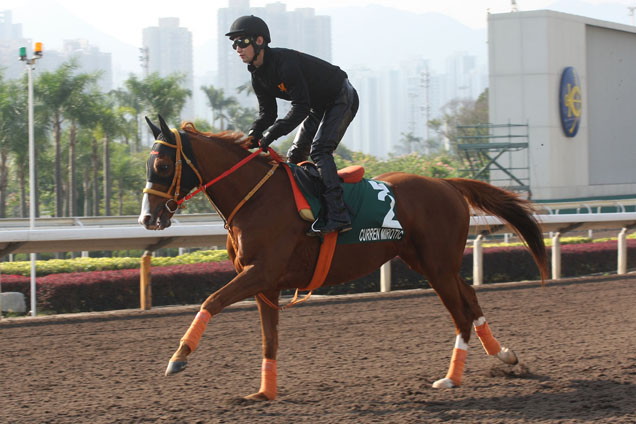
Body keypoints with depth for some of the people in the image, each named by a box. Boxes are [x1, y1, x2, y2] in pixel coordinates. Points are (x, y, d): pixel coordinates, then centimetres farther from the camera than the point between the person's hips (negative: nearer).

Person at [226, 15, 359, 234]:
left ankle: (338, 216, -34)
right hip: (319, 107, 10)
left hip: (342, 99, -10)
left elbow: (301, 107, -35)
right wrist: (252, 136, -21)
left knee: (319, 150, -24)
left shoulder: (285, 62, -32)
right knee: (295, 155, 9)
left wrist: (273, 132, -40)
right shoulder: (258, 75, -2)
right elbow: (267, 113, -1)